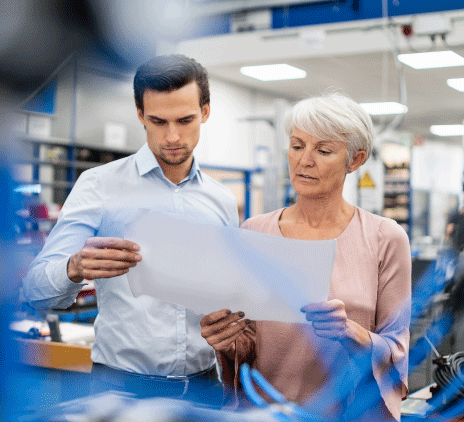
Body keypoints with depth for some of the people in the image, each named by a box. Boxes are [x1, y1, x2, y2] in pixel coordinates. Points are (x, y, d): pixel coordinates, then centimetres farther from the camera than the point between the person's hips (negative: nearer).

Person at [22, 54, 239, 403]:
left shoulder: (224, 202, 7)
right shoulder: (100, 185, -5)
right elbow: (38, 292, -11)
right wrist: (75, 269, -32)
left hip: (202, 385, 4)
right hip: (122, 385, -3)